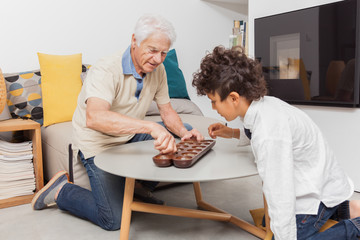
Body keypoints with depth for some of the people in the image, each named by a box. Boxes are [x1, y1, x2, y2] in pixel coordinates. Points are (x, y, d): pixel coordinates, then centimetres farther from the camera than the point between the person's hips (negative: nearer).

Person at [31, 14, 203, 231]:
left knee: (188, 136, -2)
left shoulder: (157, 70, -5)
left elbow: (166, 110, 4)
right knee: (113, 219, -13)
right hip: (100, 144, -7)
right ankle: (61, 190, 12)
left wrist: (183, 132, -18)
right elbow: (94, 118, -46)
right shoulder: (106, 71, -28)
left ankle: (140, 185, 12)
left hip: (132, 136, 7)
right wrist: (151, 127, -57)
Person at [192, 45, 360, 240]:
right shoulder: (264, 103, -9)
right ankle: (340, 208, 24)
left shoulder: (268, 135, -37)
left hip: (319, 192, -9)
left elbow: (280, 196, -34)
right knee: (268, 223, 24)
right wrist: (231, 133, 4)